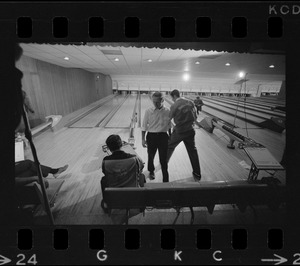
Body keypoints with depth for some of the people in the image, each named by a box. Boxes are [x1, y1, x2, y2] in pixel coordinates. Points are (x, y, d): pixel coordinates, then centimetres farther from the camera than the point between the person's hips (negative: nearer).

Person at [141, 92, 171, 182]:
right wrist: (143, 139, -1)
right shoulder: (148, 111, -6)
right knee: (151, 156, 17)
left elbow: (169, 125, 9)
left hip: (163, 136, 0)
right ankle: (151, 171, 45)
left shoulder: (167, 112, -3)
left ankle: (165, 180, 13)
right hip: (151, 136, 1)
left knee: (163, 159, 1)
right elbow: (144, 126, -1)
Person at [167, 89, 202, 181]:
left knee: (170, 147, 20)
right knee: (192, 151, 12)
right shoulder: (190, 102, 0)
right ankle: (197, 174, 20)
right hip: (190, 130, 4)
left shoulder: (174, 106, -14)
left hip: (179, 131, -4)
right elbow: (195, 117, 4)